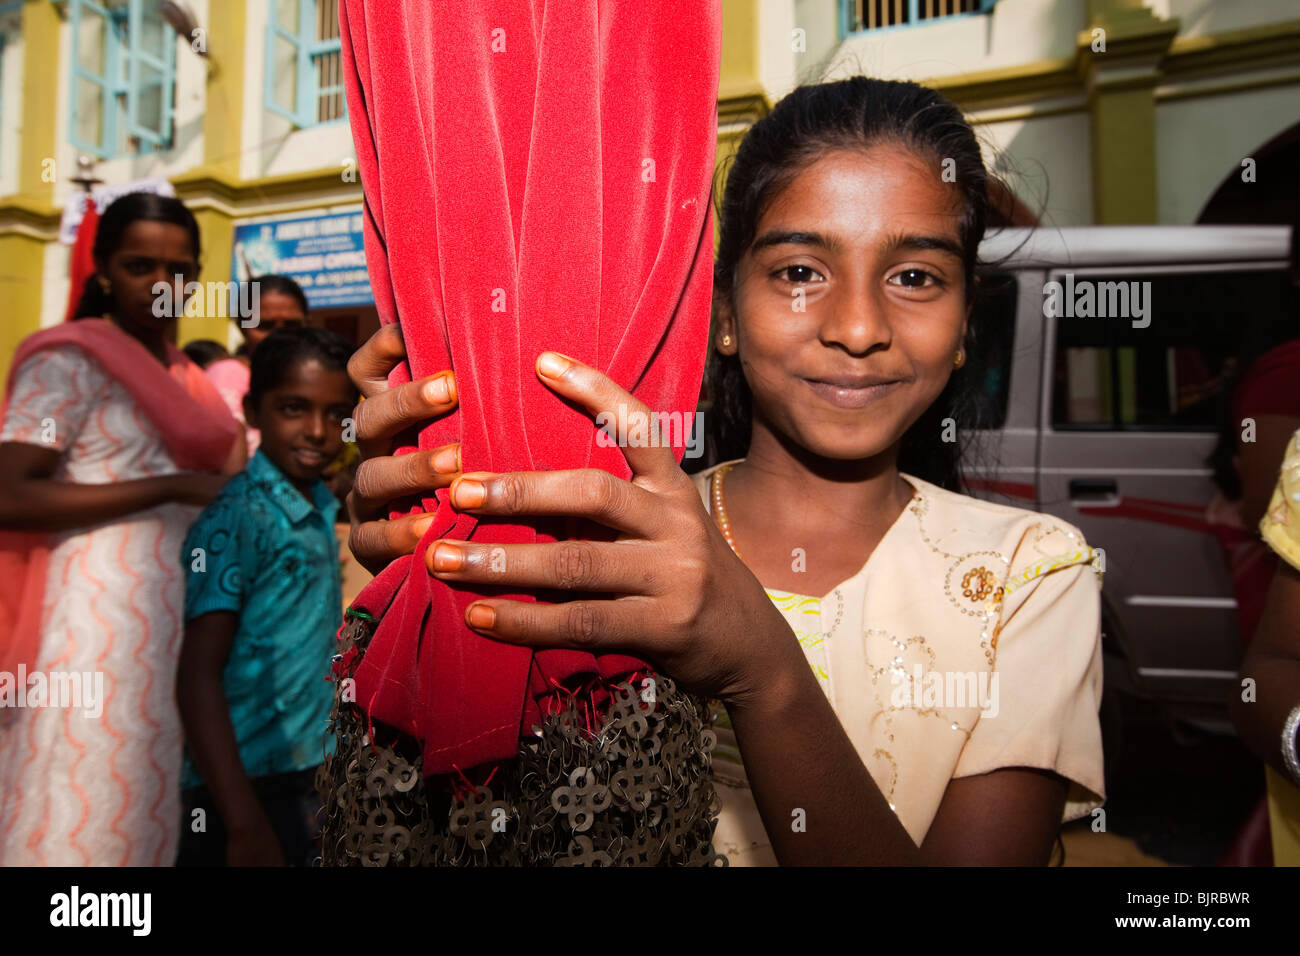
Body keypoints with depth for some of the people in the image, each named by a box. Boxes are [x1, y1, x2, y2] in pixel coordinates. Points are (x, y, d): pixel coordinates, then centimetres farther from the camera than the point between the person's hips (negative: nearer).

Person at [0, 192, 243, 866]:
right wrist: (175, 488, -18)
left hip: (185, 613, 7)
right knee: (87, 816, 2)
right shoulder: (69, 360, -8)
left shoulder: (182, 373, 14)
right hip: (104, 620, -7)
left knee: (153, 804, 15)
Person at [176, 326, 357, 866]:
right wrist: (246, 826, -23)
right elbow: (197, 676, -21)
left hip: (308, 784, 7)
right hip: (247, 793, -7)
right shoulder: (238, 519, -18)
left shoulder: (324, 510, 4)